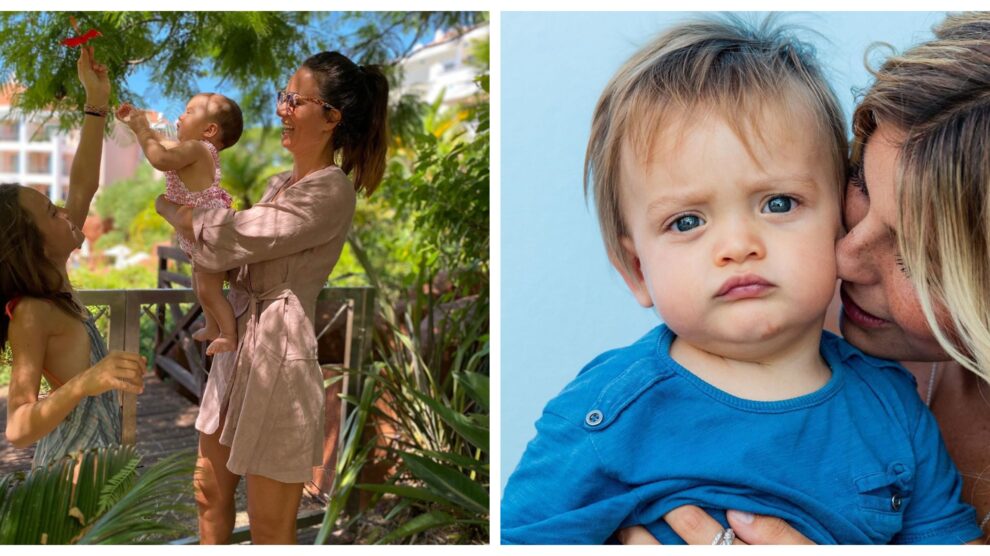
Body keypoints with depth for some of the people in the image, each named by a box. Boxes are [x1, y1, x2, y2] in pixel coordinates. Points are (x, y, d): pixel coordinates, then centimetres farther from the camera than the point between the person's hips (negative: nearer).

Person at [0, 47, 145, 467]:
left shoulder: (49, 277, -1)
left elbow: (83, 187, 4)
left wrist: (97, 100, 2)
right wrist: (86, 381, -49)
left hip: (95, 440, 9)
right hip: (77, 458, -9)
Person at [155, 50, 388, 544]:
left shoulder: (330, 190, -15)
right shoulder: (281, 184, 14)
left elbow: (231, 237, -18)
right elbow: (238, 259, 9)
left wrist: (168, 206, -2)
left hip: (276, 351, -9)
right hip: (237, 342, 9)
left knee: (270, 528, 5)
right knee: (211, 496, 21)